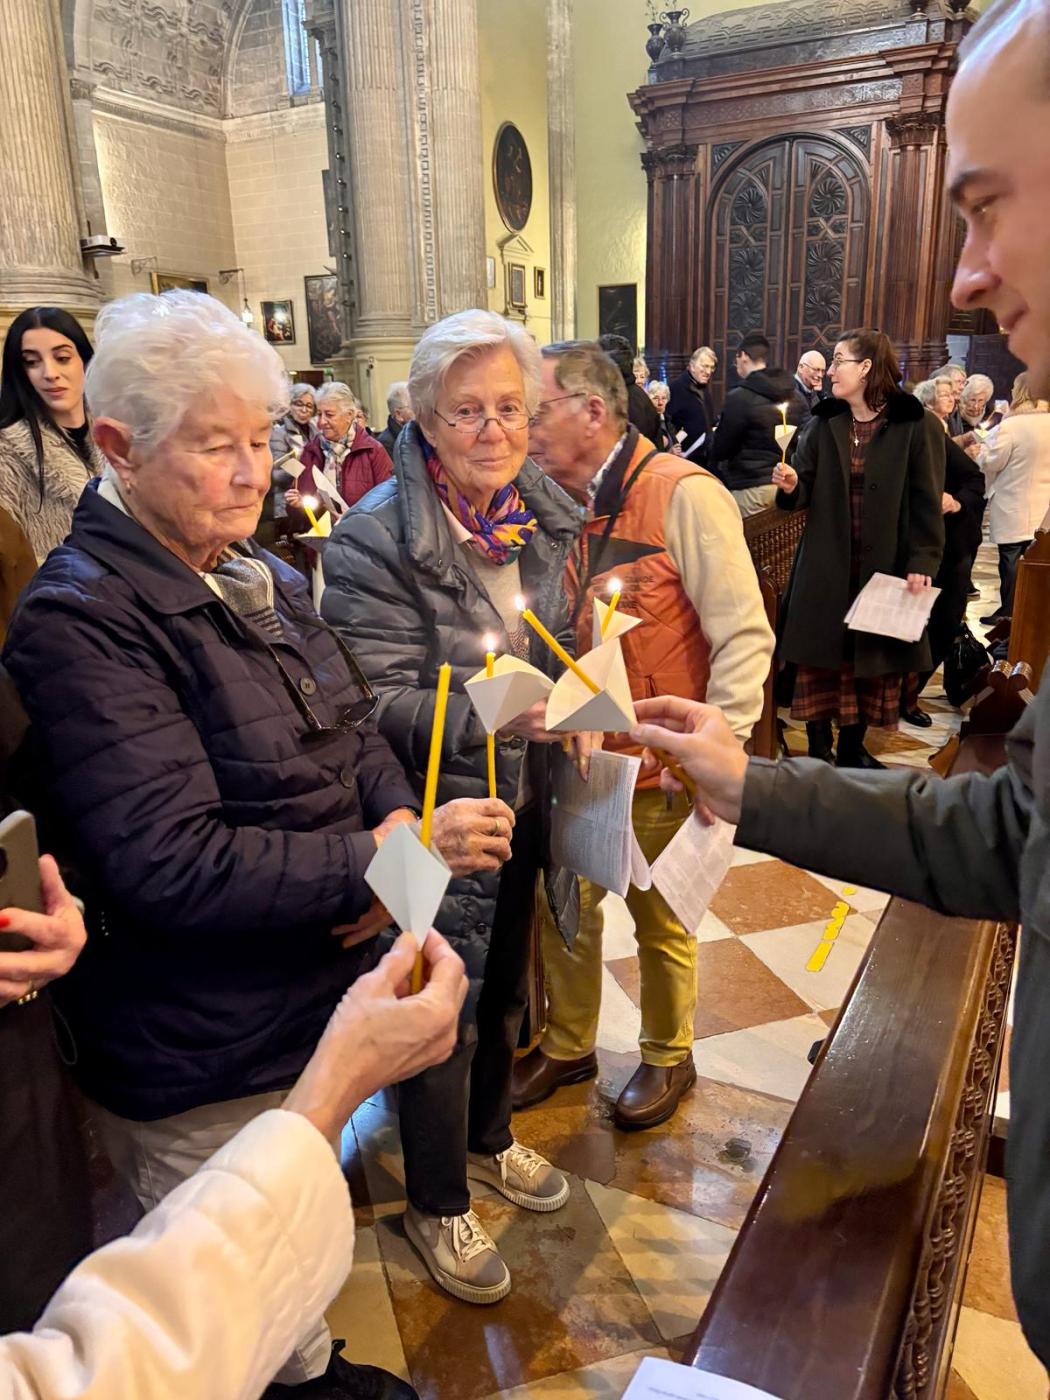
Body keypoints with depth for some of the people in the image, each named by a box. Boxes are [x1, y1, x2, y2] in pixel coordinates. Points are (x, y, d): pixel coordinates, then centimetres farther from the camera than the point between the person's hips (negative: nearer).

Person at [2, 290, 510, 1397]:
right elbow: (169, 866, -28)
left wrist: (398, 824, -10)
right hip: (202, 1075, -7)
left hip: (315, 1008, 8)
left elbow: (354, 734, 10)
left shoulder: (260, 581, 5)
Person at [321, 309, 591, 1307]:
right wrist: (488, 715, -38)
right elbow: (379, 701, -23)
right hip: (440, 815, -7)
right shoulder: (376, 538, -20)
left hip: (524, 805, 7)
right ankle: (436, 1205, 36)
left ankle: (488, 1140, 51)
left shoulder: (540, 515, 2)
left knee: (503, 989, 24)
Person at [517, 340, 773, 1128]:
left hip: (658, 768, -5)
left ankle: (669, 1058, 38)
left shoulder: (684, 495, -16)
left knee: (662, 922, 13)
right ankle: (568, 1045, 40)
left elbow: (745, 636, -17)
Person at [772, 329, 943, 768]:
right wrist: (791, 485, -19)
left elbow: (925, 500, -3)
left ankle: (852, 748, 23)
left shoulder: (909, 425, -3)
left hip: (882, 566, -1)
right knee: (821, 654, 3)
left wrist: (922, 560, -12)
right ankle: (819, 750, 14)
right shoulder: (823, 423, 6)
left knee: (870, 658, 7)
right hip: (826, 565, 2)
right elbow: (805, 492, 5)